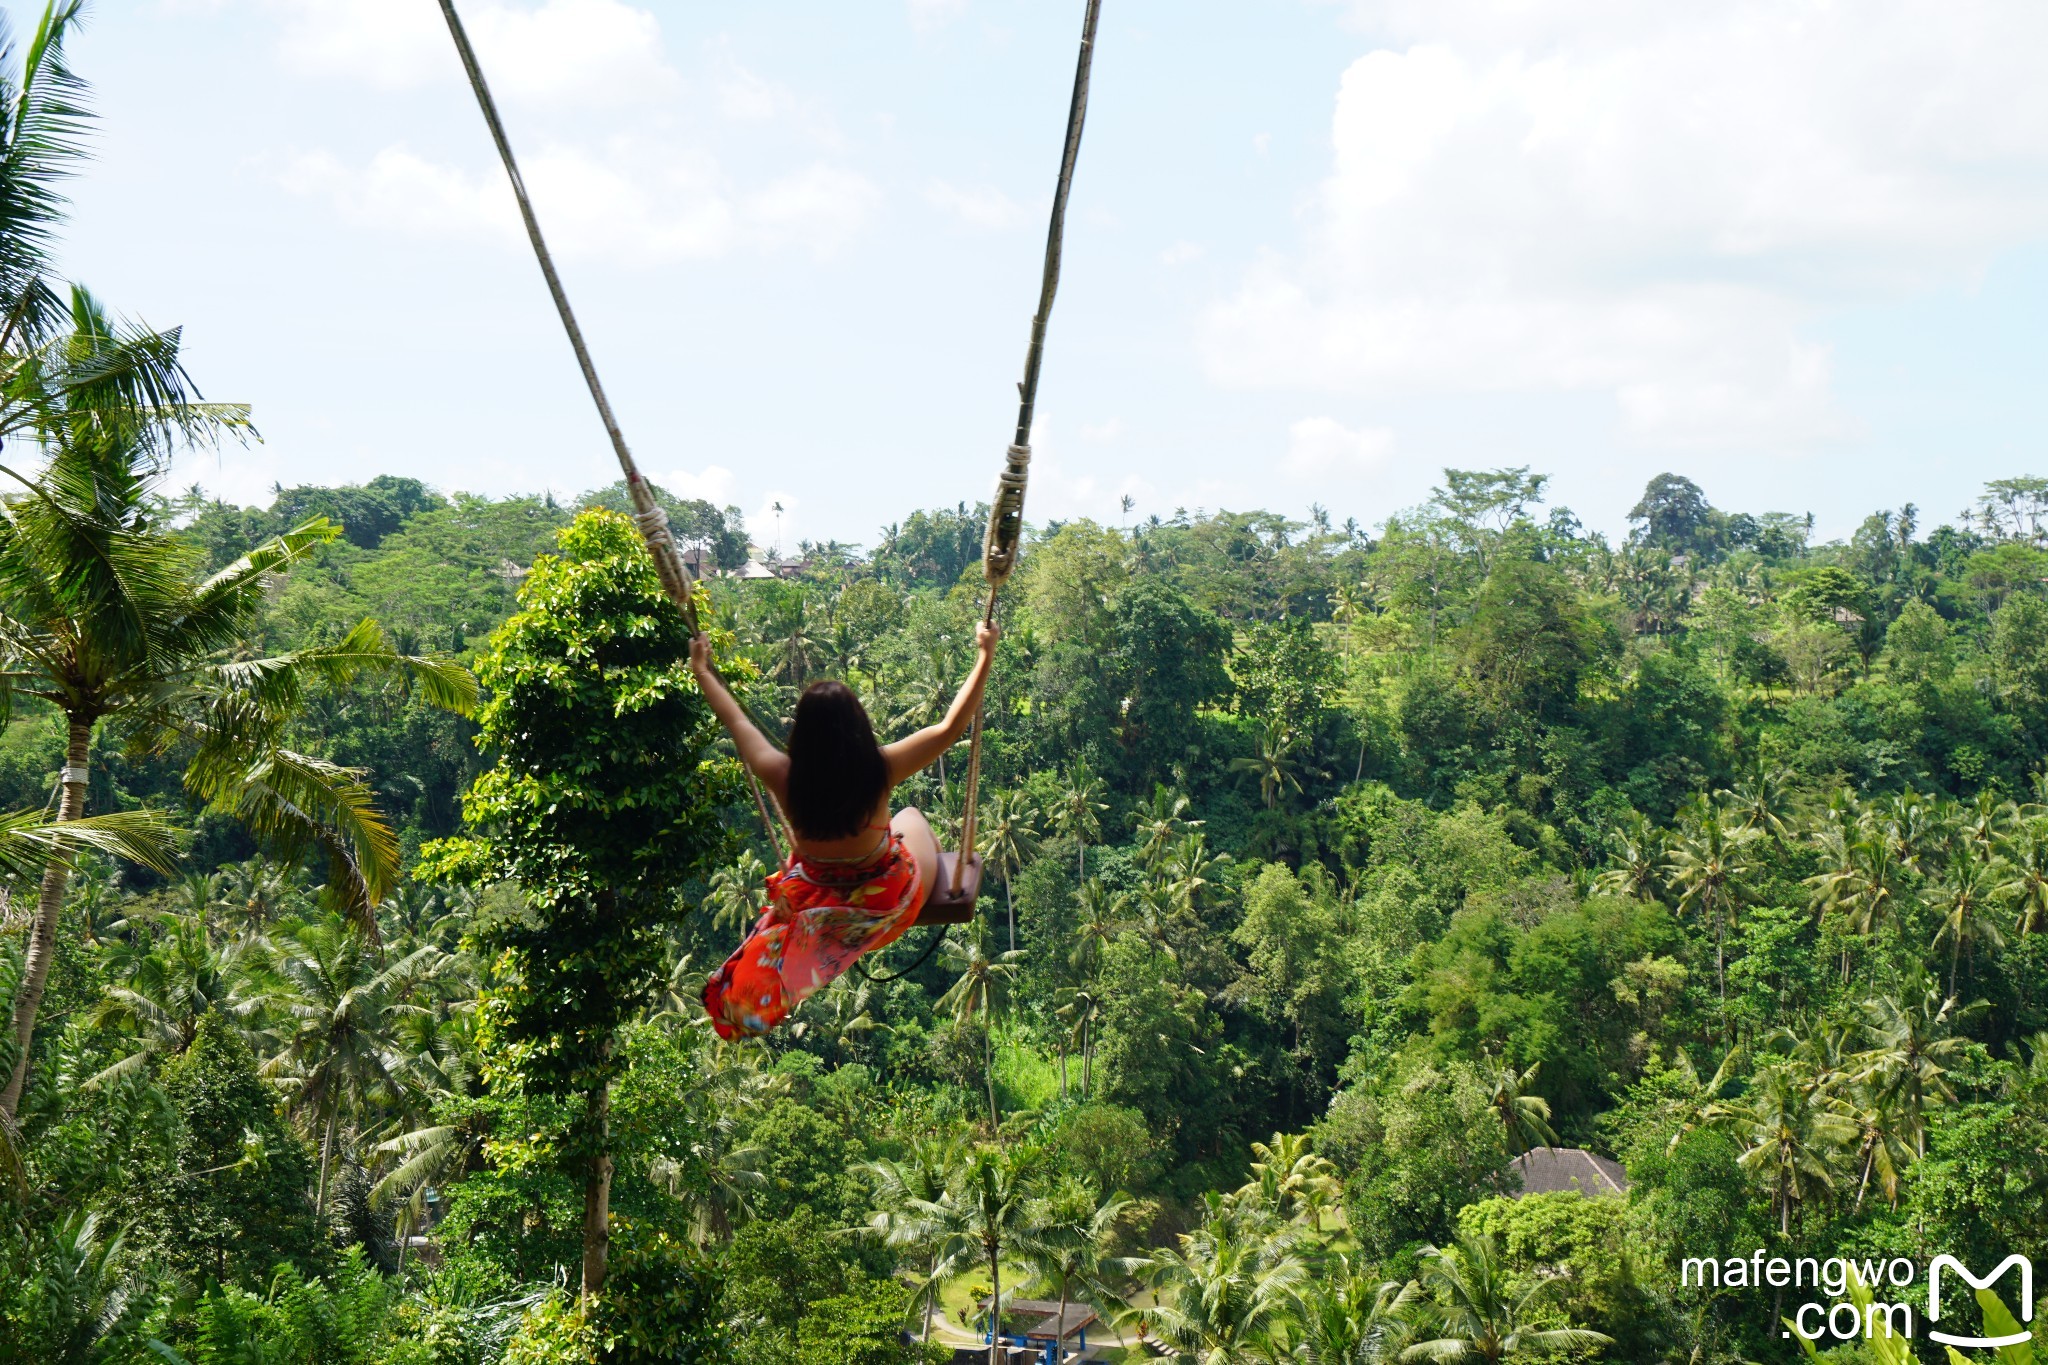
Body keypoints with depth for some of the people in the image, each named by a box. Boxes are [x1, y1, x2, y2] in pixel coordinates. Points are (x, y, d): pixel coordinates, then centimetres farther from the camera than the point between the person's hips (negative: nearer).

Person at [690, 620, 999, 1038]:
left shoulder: (784, 777, -27)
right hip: (886, 903, -1)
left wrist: (703, 672, 7)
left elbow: (736, 722, -9)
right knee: (911, 815, 27)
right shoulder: (879, 769, -33)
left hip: (815, 906, 2)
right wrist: (985, 657, -14)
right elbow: (952, 726, -22)